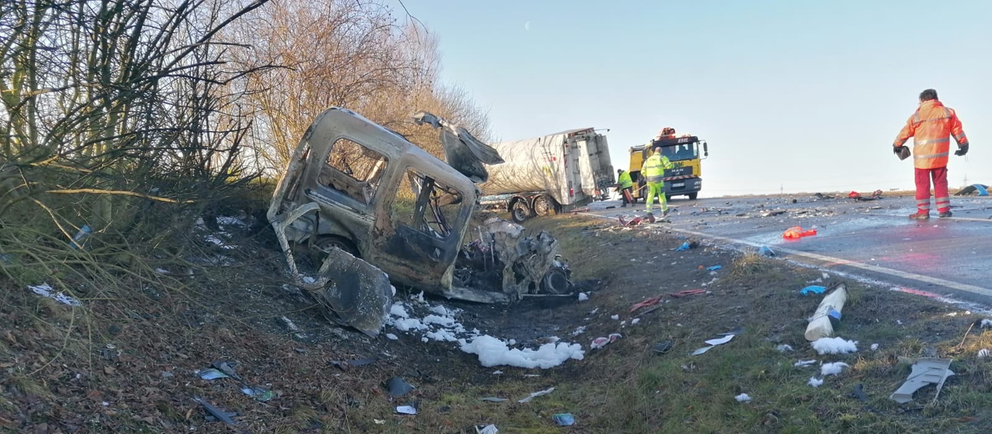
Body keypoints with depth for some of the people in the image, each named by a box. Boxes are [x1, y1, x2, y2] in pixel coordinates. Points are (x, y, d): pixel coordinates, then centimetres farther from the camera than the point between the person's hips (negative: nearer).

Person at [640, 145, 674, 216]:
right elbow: (668, 165, -8)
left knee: (650, 195, 2)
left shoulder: (648, 159, 18)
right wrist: (673, 165, 15)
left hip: (649, 179, 4)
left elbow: (643, 171, 13)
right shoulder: (662, 157, 5)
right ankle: (664, 211, 18)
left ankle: (648, 211, -10)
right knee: (661, 195, 8)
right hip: (658, 179, -4)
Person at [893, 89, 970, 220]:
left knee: (922, 184, 3)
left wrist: (897, 145, 21)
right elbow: (957, 129, 6)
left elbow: (905, 133, 4)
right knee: (940, 183, 13)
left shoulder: (917, 116, -6)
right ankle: (944, 210, 14)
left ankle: (923, 211, 4)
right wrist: (963, 144, 20)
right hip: (940, 156, 3)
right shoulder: (948, 112, 1)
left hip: (922, 157, -3)